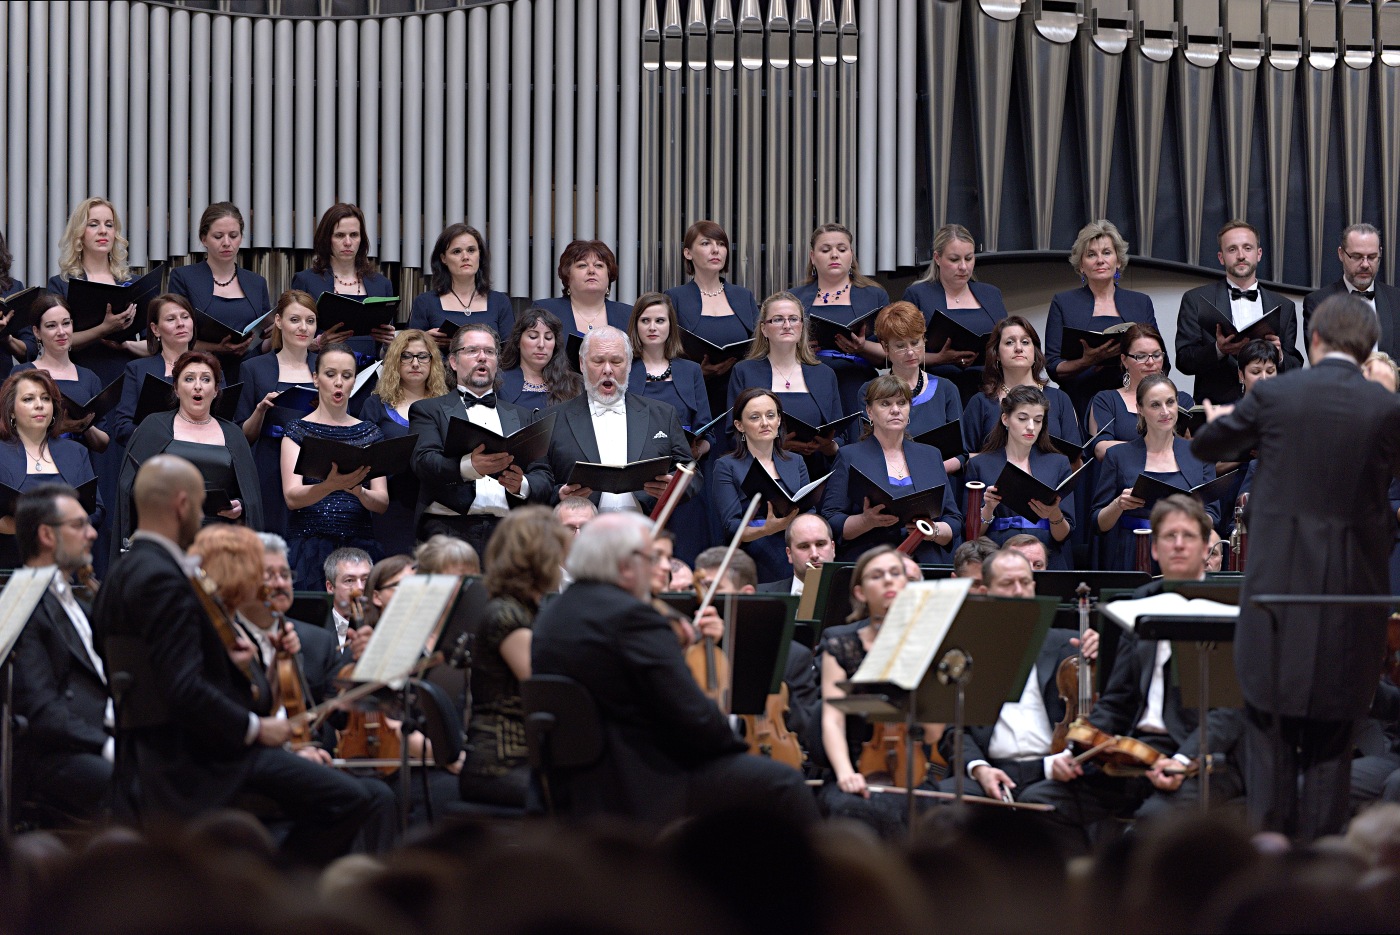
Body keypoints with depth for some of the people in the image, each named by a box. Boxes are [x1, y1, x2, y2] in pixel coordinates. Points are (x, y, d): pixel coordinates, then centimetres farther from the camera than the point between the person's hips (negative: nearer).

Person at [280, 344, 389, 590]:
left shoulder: (370, 433, 13)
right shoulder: (299, 430, 5)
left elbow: (382, 503, 5)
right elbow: (292, 497, -8)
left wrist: (359, 491, -17)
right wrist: (331, 486, -26)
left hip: (359, 544, 2)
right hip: (308, 543, -2)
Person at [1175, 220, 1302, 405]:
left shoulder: (1284, 307, 16)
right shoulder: (1196, 300, 10)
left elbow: (1296, 368, 15)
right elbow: (1183, 359, 2)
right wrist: (1218, 350, -16)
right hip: (1218, 407, -2)